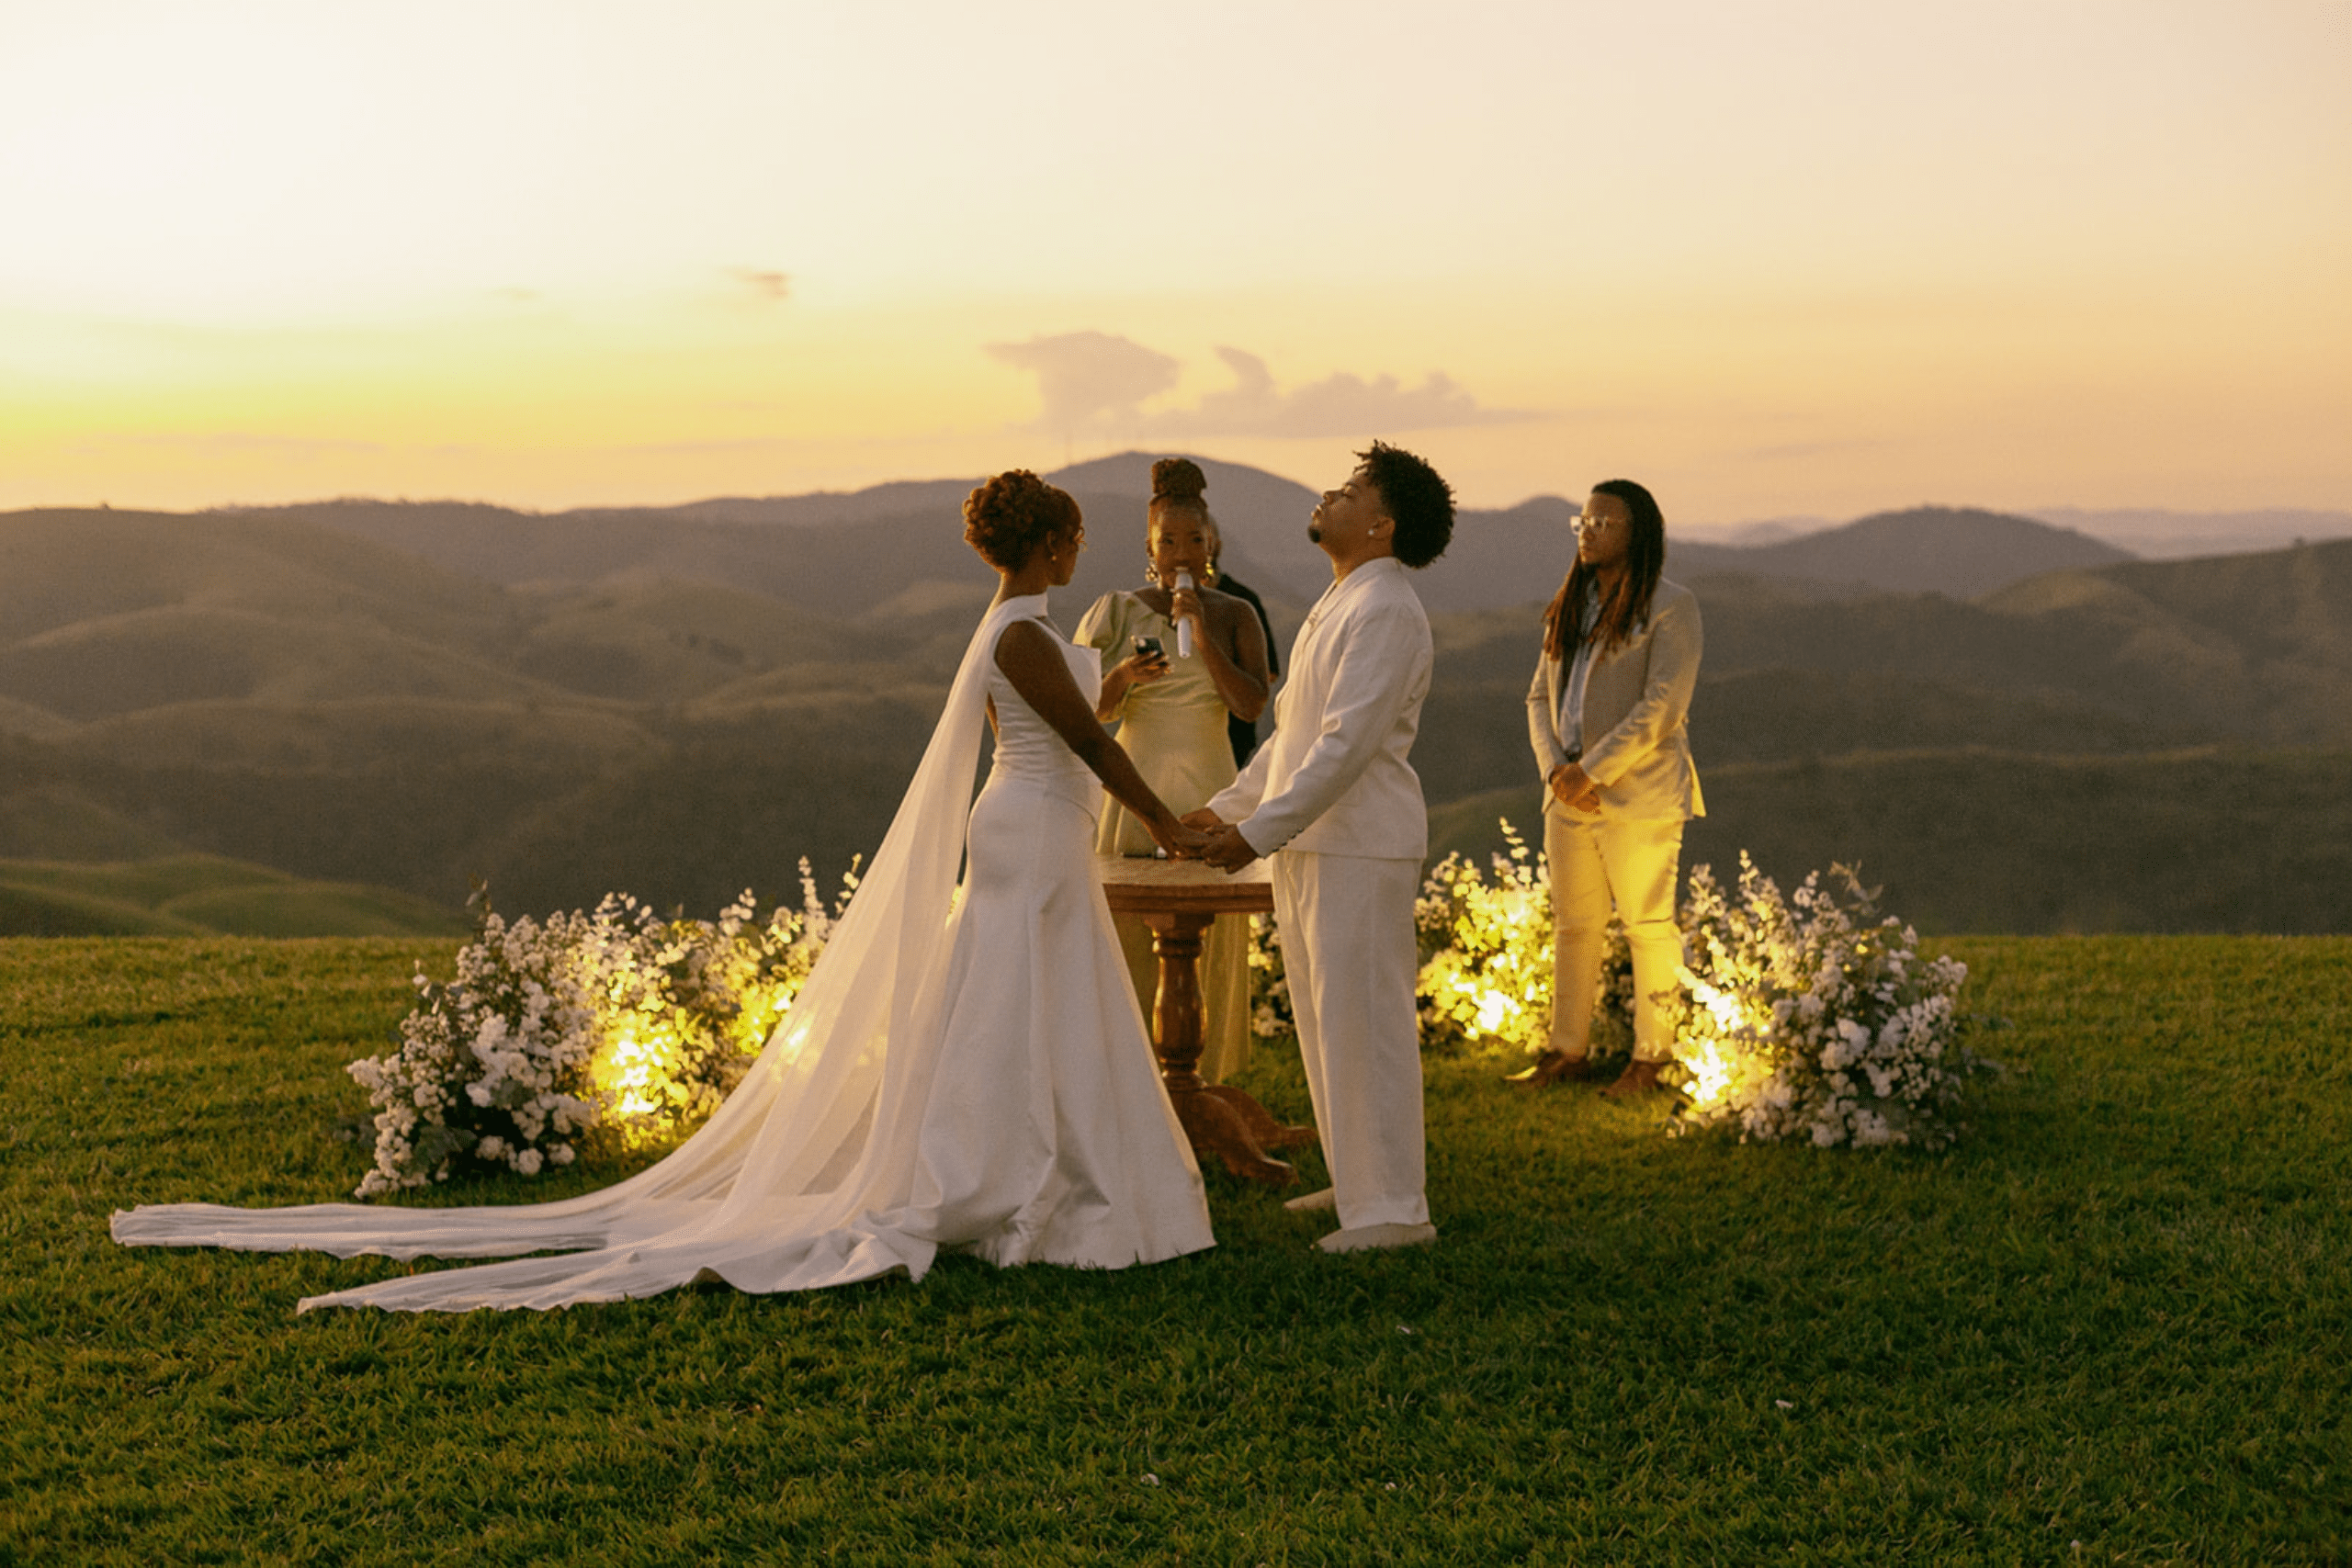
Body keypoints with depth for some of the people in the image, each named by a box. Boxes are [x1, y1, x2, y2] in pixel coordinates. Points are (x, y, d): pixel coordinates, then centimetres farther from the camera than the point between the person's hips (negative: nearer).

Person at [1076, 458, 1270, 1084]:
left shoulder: (1236, 617, 3)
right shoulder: (1117, 612, 1)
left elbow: (1252, 705, -11)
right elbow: (1088, 711, -1)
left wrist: (1201, 633, -19)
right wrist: (1123, 677, -21)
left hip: (1209, 796, 1)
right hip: (1135, 790, -1)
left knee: (1204, 937, 3)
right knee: (1128, 934, -2)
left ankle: (1202, 1074, 13)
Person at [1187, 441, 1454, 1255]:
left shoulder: (1385, 611, -15)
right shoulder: (1337, 604, 18)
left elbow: (1347, 742, -22)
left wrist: (1259, 831, -22)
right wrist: (1227, 808, 20)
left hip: (1358, 849, -10)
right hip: (1308, 843, 10)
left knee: (1364, 1023, -6)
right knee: (1326, 1021, 15)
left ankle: (1393, 1209, 0)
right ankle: (1357, 1179, 26)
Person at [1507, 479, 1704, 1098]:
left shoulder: (1670, 606, -8)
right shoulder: (1569, 608, 15)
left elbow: (1661, 708, -16)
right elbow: (1540, 697, 14)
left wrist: (1592, 770, -17)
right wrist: (1555, 768, -4)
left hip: (1640, 797, -7)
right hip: (1570, 798, 7)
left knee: (1648, 926, 1)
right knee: (1573, 926, 11)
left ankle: (1652, 1058, 9)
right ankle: (1568, 1052, 19)